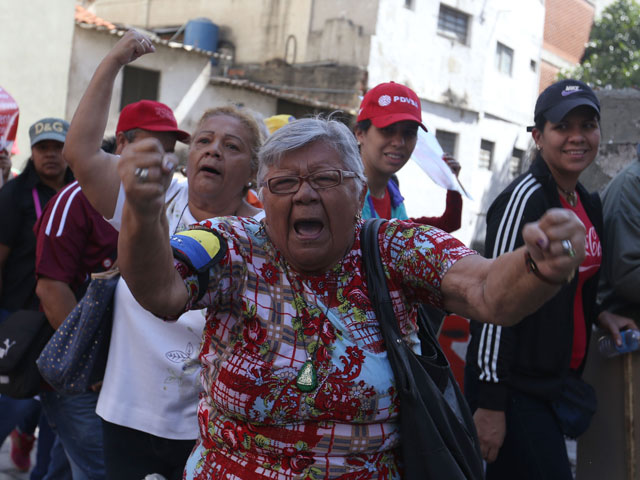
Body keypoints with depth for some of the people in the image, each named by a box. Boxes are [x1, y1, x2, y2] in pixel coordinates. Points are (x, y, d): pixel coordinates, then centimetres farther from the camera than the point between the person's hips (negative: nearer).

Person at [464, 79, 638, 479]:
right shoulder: (524, 198, -16)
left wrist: (599, 315, 6)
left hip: (560, 382, 9)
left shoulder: (589, 203, 10)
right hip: (517, 386, -9)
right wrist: (490, 403, -21)